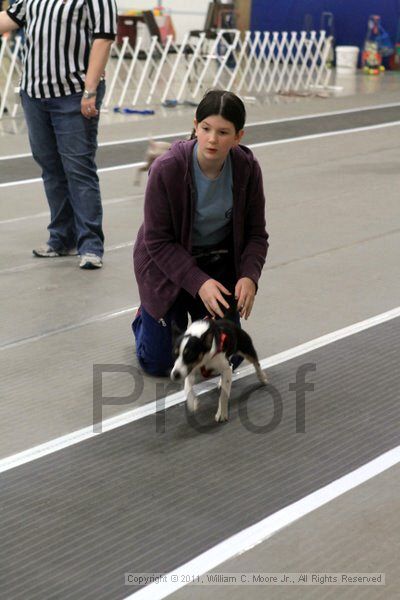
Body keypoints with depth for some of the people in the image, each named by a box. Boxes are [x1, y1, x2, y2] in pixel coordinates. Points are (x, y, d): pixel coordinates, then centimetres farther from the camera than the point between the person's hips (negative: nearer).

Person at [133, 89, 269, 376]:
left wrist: (249, 277, -26)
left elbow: (256, 233, -9)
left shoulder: (247, 168, -19)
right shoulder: (167, 169, -29)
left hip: (220, 262, 3)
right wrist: (199, 283, -31)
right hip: (167, 261, -3)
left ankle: (190, 310, 32)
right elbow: (159, 242, -22)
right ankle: (147, 316, 32)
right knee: (157, 363, -1)